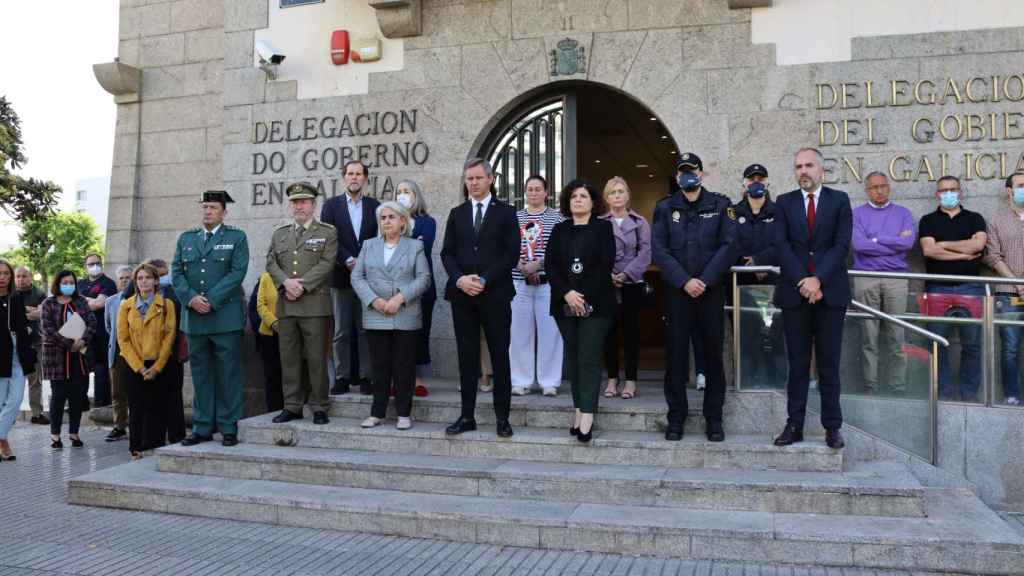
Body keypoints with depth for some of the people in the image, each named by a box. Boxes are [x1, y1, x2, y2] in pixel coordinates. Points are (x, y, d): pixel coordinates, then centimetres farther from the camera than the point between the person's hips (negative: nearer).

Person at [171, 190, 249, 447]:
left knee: (228, 373, -1)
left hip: (226, 316, -4)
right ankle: (202, 428, 14)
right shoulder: (186, 238, 16)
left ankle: (229, 428, 6)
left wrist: (211, 300, -14)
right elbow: (176, 272, 8)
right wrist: (191, 298, -9)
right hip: (194, 317, 4)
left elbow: (237, 272, -7)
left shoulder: (236, 238, 4)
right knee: (200, 373, 8)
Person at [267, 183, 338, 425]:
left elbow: (326, 264, -6)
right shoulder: (279, 234, 19)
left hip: (315, 304, -4)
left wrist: (302, 286, -15)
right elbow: (271, 263, 9)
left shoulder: (327, 232, 5)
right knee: (289, 357, 6)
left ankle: (319, 408, 6)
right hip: (285, 305, 4)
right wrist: (286, 282, -10)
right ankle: (292, 406, 15)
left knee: (316, 357, -2)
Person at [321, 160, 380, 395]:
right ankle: (342, 377, 9)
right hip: (341, 276, 0)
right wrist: (349, 261, -13)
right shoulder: (331, 205, 6)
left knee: (366, 329, 3)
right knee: (341, 331, 3)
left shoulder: (375, 206, 9)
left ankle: (365, 376, 8)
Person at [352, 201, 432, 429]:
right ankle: (377, 412, 15)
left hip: (405, 317, -2)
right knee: (379, 366, 6)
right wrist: (374, 300, -9)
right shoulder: (369, 245, 13)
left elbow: (423, 278, -2)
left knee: (404, 366, 1)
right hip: (375, 317, 2)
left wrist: (400, 298, -14)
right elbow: (356, 276, 6)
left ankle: (404, 413, 11)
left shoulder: (415, 246, 6)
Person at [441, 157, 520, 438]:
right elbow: (447, 253, 8)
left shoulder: (505, 212, 3)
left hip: (495, 294, -3)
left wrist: (484, 280, -13)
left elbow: (511, 254, -5)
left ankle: (502, 417, 10)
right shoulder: (456, 214, 13)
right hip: (462, 294, 3)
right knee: (467, 357, 7)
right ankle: (467, 416, 14)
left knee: (500, 356, 2)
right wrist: (460, 279, -10)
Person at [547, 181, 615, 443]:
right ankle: (578, 409, 11)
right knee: (572, 358, 5)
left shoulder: (603, 227, 4)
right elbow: (550, 264, 4)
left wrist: (585, 297, -12)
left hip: (595, 304, -3)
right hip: (565, 304, 4)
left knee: (589, 359, -8)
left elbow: (606, 264, -5)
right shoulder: (560, 230, 14)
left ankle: (586, 417, -10)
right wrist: (567, 293, -11)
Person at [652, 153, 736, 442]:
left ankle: (714, 418, 14)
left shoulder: (720, 205, 6)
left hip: (712, 290, 0)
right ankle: (676, 417, 12)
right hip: (677, 291, 0)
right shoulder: (665, 208, 7)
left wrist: (705, 281, -12)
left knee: (713, 353, 4)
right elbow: (658, 249, -2)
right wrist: (684, 281, -12)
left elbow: (728, 245, -3)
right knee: (676, 353, 2)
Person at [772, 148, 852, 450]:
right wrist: (802, 281, -13)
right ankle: (794, 425, 11)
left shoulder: (839, 200, 6)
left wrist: (817, 279, -14)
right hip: (794, 292, 1)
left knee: (829, 364, 4)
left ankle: (832, 426, 12)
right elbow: (782, 246, -1)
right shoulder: (784, 202, 9)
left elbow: (842, 245, -4)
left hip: (830, 291, -1)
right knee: (797, 364, 5)